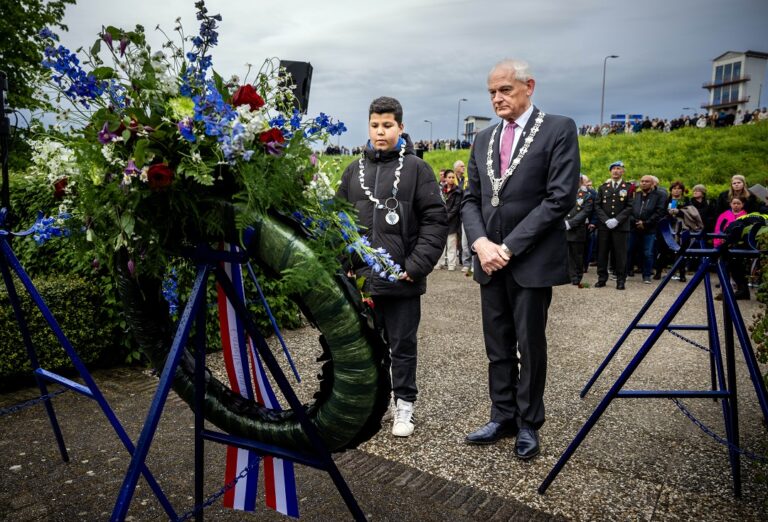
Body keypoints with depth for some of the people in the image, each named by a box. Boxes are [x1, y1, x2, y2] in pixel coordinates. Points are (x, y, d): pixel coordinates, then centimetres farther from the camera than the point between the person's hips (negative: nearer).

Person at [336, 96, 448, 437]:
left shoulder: (416, 168, -2)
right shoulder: (354, 170, 10)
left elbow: (435, 220, -6)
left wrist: (417, 265, -13)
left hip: (401, 280, -4)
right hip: (360, 279, 4)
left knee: (402, 345, 9)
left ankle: (405, 406, 25)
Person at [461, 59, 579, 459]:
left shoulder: (559, 129, -3)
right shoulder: (484, 139, 14)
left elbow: (561, 197, -12)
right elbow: (470, 199, 12)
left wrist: (510, 246, -14)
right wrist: (481, 242, -7)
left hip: (532, 260, -5)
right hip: (490, 259, 5)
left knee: (530, 346, 6)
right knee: (497, 347, 12)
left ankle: (528, 424, 23)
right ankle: (502, 417, 26)